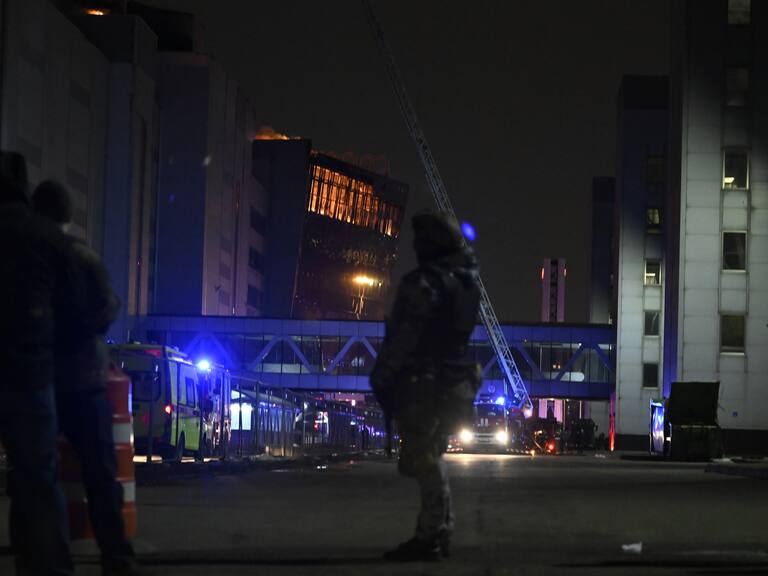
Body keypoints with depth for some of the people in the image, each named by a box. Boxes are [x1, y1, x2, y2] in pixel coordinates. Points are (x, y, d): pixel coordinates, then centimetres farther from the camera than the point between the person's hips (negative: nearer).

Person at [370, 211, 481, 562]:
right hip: (454, 383, 9)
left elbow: (402, 339, -19)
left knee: (421, 460, -8)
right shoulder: (468, 280, 8)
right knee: (431, 457, 17)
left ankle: (431, 536, -11)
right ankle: (440, 532, 18)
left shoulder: (423, 284, -16)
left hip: (421, 385, -9)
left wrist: (381, 378, -13)